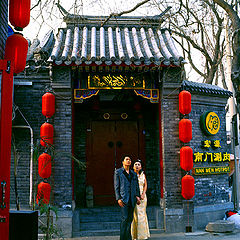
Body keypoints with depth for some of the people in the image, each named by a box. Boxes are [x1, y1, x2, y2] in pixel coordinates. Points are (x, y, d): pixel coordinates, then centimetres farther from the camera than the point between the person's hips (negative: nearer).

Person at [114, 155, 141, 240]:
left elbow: (137, 186, 17)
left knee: (130, 218, 6)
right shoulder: (118, 172, 5)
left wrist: (138, 196, 2)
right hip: (123, 197, -5)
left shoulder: (133, 173, 18)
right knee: (124, 218, -12)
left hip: (132, 198, 5)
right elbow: (116, 186, 0)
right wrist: (118, 198, -9)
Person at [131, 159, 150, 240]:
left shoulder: (143, 175, 10)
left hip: (142, 196, 3)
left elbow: (145, 185, 10)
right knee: (135, 215, -4)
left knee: (142, 214, 5)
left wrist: (143, 194, -5)